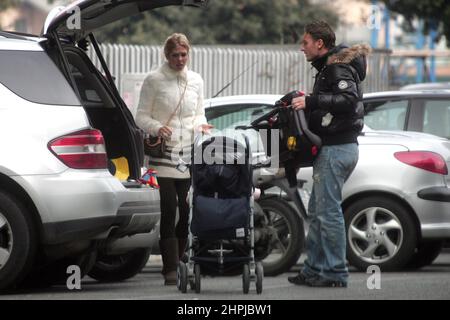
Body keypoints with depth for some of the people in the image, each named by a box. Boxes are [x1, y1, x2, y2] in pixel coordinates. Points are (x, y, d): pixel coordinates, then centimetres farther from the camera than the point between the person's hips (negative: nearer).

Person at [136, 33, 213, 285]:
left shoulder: (196, 80, 13)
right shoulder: (154, 80, 1)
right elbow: (141, 116, 2)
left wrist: (201, 125, -2)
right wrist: (157, 128, -17)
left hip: (189, 152, 4)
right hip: (163, 152, -4)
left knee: (188, 211, 0)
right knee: (169, 211, -10)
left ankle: (175, 261, 15)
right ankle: (171, 269, -11)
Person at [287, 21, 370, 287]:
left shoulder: (338, 66, -12)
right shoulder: (329, 66, 20)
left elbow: (349, 100, -26)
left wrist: (311, 101, -26)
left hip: (336, 148, -11)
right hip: (334, 147, 11)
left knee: (328, 211, -8)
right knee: (317, 210, 14)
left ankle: (336, 273, -5)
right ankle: (314, 270, 19)